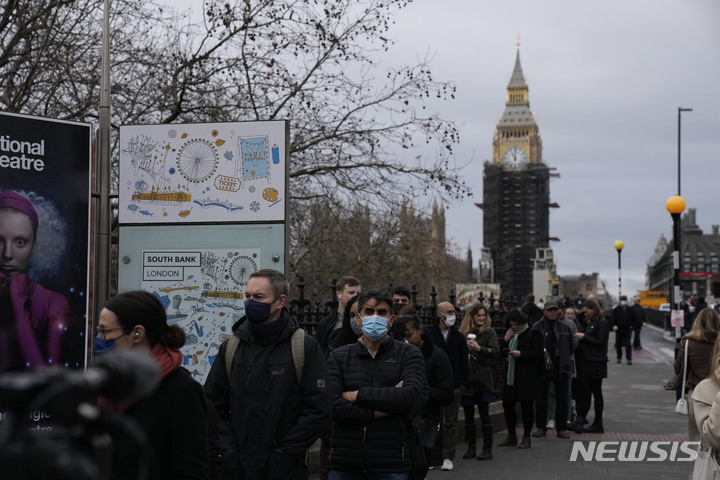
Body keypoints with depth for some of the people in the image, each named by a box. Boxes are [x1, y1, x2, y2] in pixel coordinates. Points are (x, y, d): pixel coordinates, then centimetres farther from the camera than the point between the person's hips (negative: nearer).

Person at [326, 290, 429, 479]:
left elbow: (410, 396, -13)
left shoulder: (408, 354, 5)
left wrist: (359, 395, -9)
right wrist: (377, 412, -13)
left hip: (391, 464, -1)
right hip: (344, 463, 1)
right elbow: (332, 405, -7)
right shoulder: (339, 357, 8)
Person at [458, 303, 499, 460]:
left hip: (483, 380, -3)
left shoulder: (489, 332, 1)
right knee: (468, 415, 8)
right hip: (466, 380, 3)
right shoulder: (463, 332, 8)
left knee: (484, 414, -2)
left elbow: (496, 352, -11)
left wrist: (479, 348, -24)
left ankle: (487, 449, 3)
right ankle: (471, 448, 16)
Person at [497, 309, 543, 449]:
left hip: (527, 378, -7)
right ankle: (511, 436, 19)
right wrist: (505, 340, 1)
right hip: (511, 376, 7)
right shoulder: (512, 335, 16)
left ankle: (526, 438, 8)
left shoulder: (533, 333, -6)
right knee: (507, 405, 7)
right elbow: (502, 352, 16)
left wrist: (521, 354, -19)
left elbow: (539, 353, -13)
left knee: (526, 406, 0)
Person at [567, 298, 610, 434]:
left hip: (597, 363, -8)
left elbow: (600, 343, -17)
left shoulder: (602, 323, -10)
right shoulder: (591, 323, 16)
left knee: (596, 393, -2)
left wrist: (584, 337, -14)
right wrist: (580, 340, 4)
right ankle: (579, 422, 2)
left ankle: (598, 425, 3)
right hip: (588, 362, 8)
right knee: (584, 392, 4)